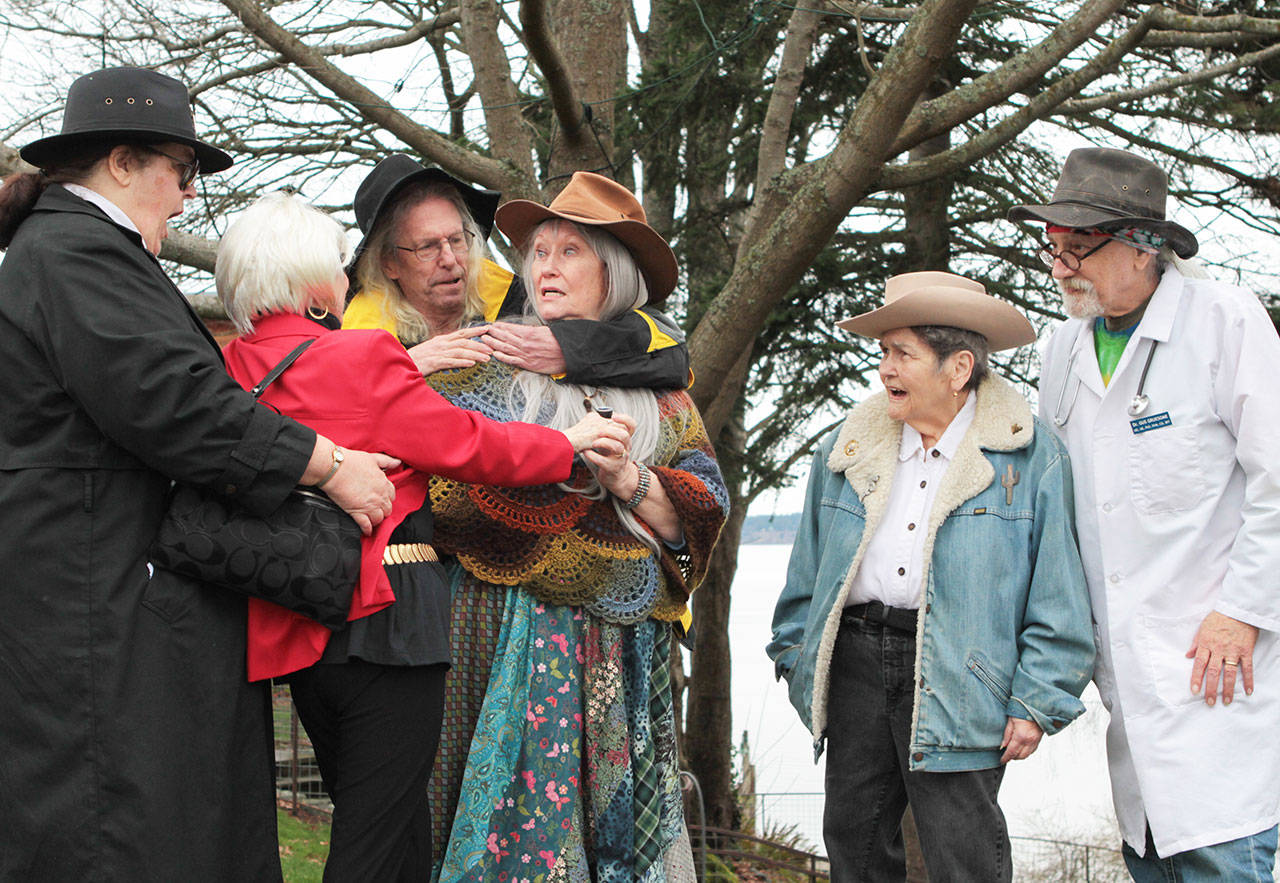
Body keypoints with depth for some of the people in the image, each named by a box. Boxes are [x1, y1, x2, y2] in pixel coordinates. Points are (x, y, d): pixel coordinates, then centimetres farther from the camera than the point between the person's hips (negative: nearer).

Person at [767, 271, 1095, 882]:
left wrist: (1037, 701, -7)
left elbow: (1058, 597, -3)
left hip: (956, 673, -5)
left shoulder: (1030, 457, -2)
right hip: (856, 663, 5)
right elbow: (808, 570, 19)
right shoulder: (846, 451, 12)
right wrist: (796, 654, 15)